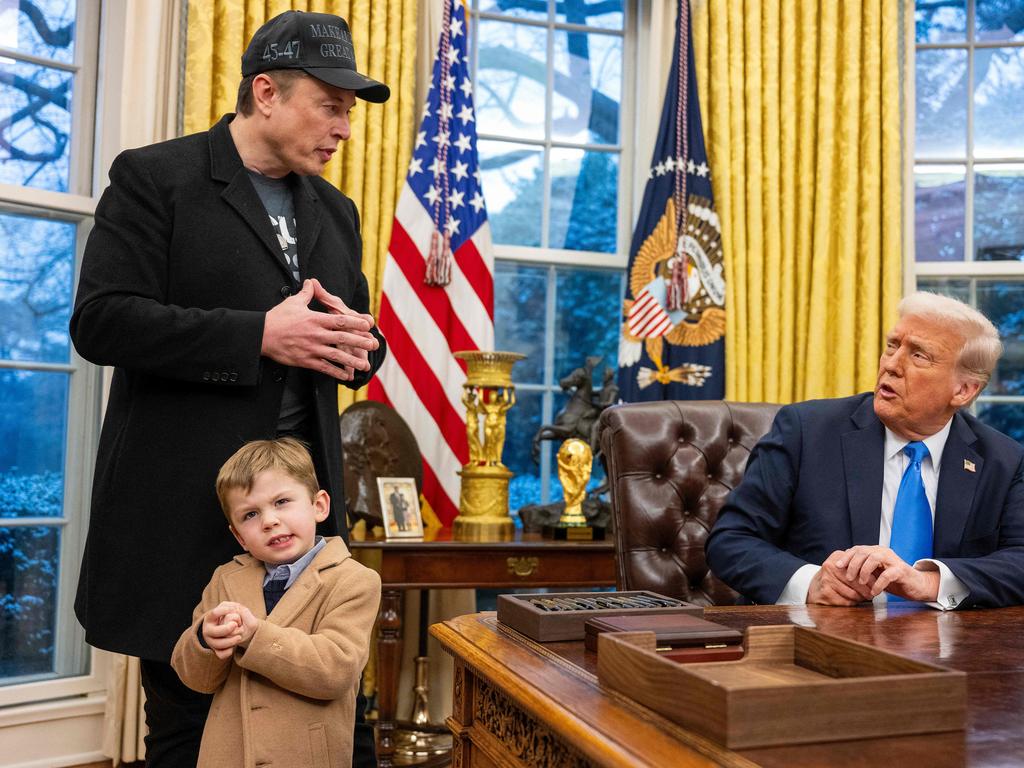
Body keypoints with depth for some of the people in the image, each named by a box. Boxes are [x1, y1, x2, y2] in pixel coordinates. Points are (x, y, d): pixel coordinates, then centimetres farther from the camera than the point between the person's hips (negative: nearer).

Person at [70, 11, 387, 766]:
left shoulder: (336, 211, 15)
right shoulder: (154, 178, -3)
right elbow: (101, 321, -12)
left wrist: (357, 342, -6)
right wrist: (260, 335, -19)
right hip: (187, 504, -5)